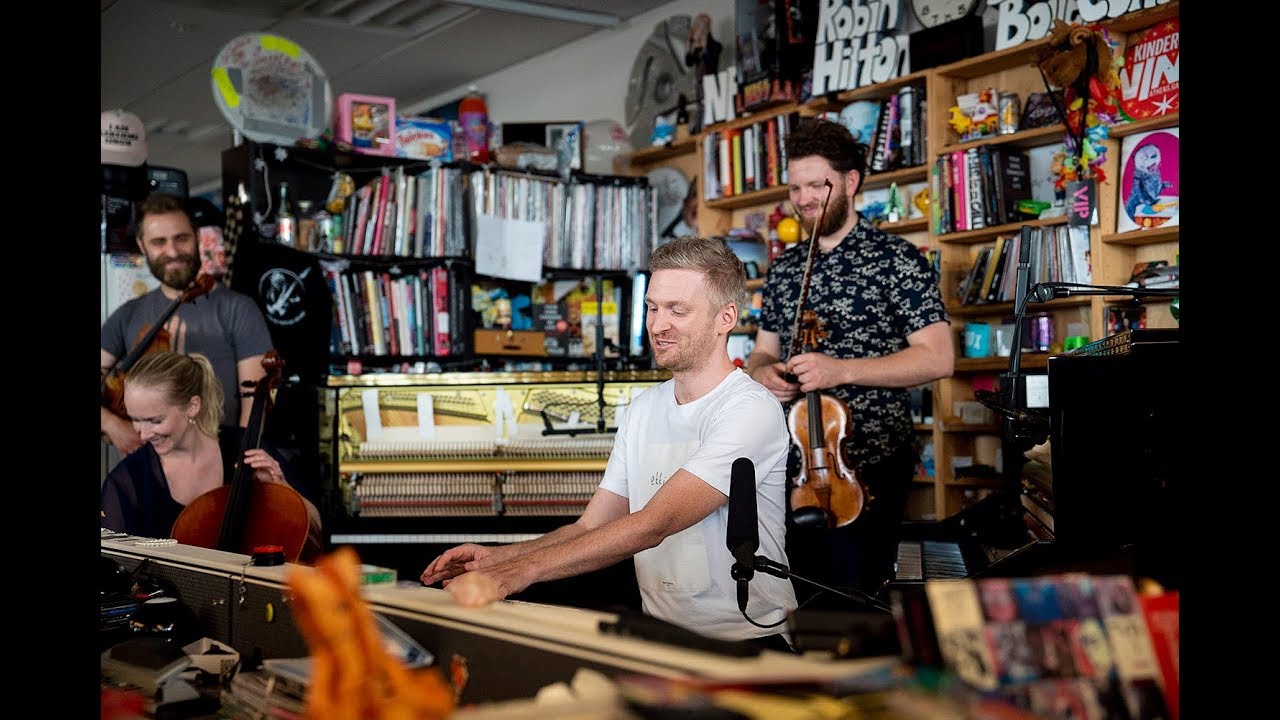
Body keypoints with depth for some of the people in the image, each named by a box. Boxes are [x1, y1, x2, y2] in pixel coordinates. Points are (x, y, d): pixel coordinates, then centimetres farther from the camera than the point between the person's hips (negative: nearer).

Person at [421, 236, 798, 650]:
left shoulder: (751, 411, -15)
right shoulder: (644, 407, 12)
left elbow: (651, 526, -25)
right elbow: (590, 528, 9)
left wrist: (515, 573, -31)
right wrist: (496, 558, -10)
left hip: (745, 646, -6)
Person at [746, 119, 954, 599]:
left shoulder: (895, 259, -5)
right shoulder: (784, 269, 13)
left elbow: (938, 358, -11)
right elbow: (763, 351, 22)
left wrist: (841, 370, -20)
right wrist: (763, 372, -3)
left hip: (867, 464, -5)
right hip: (793, 463, 5)